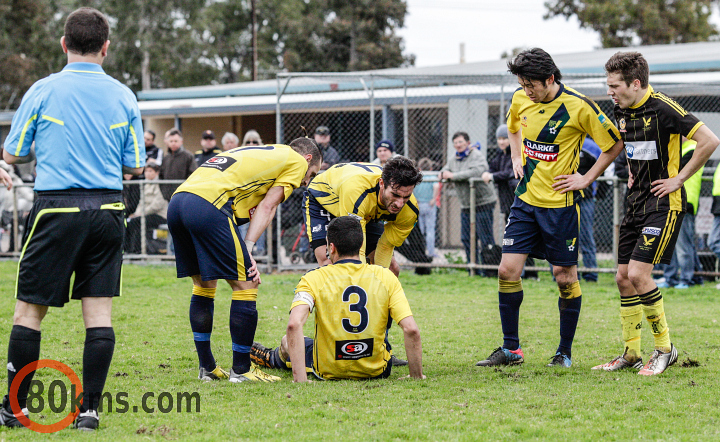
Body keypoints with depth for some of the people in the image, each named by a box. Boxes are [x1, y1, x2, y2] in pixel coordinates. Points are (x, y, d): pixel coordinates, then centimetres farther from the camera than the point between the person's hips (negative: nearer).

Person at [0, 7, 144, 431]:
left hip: (57, 209, -3)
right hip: (107, 209, 3)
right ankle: (90, 408, 3)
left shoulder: (43, 91, -3)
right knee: (99, 312, 4)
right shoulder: (123, 96, 5)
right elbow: (134, 165, 9)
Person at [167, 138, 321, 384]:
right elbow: (266, 207, 3)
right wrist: (248, 251, -1)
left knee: (204, 285, 21)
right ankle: (241, 370, 5)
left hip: (177, 200, 9)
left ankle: (207, 368, 25)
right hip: (208, 205, -9)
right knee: (245, 286, 1)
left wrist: (244, 253, 8)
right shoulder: (297, 161, 14)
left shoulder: (260, 152, 36)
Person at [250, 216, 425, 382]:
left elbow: (294, 325, -28)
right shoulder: (386, 277, -9)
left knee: (286, 342, 30)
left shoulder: (314, 279, -14)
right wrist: (416, 376, -6)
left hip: (328, 371, -2)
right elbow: (411, 330, -16)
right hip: (376, 370, 2)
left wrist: (299, 379, -28)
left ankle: (271, 358, 63)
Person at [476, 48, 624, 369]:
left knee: (565, 276, 2)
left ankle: (565, 351, 16)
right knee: (507, 270, -4)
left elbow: (614, 144, -4)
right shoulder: (520, 100, 2)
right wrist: (517, 159, 11)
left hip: (560, 203, -5)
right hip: (526, 199, 5)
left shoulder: (578, 107, -14)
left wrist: (586, 178, -7)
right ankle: (510, 349, 7)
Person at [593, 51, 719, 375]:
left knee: (638, 273, -16)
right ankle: (631, 354, 16)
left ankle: (665, 348, -2)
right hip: (637, 201, 8)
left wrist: (679, 179, -15)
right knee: (623, 277, 6)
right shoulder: (622, 110, 7)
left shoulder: (664, 109, -18)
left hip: (664, 203, -8)